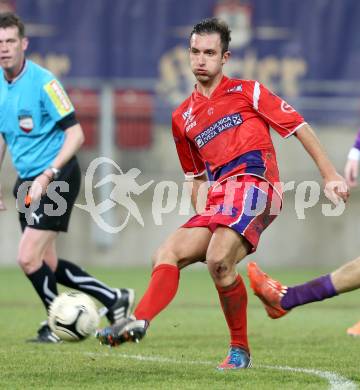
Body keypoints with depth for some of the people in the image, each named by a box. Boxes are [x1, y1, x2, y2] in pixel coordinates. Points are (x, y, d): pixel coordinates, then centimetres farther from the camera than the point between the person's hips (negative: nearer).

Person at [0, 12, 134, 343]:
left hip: (57, 178, -8)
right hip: (27, 180, 8)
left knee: (28, 258, -12)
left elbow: (75, 134, -17)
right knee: (46, 263, 8)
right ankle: (115, 300, 22)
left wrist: (48, 176, -24)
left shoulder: (42, 81, -17)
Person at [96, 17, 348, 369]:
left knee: (218, 260, -28)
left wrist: (330, 175, 1)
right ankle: (139, 322, -29)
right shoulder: (182, 117, 22)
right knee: (167, 254, -10)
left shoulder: (246, 91, 7)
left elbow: (299, 127, 6)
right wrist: (201, 214, 18)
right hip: (218, 199, 7)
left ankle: (240, 349, -16)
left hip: (253, 185, -7)